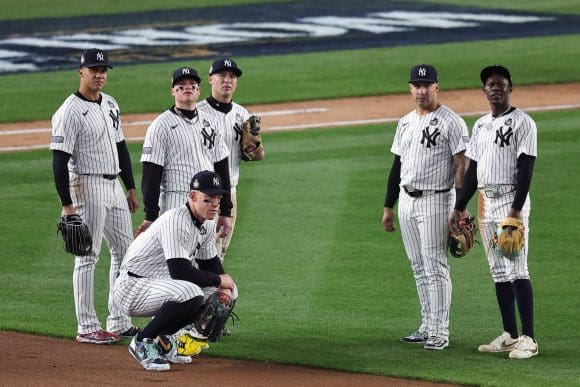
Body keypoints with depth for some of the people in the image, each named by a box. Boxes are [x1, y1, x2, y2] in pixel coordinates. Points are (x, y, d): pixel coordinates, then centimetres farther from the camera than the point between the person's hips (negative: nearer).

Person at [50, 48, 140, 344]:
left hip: (114, 186, 9)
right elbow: (59, 160, -17)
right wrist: (66, 204, -21)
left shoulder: (110, 104, 12)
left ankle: (119, 322, 19)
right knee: (87, 257, -5)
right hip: (87, 187, -9)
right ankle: (87, 328, -2)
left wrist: (131, 188, 17)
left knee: (125, 252, 11)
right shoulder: (70, 112, -14)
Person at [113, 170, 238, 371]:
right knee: (190, 294, -35)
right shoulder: (176, 221, -24)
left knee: (228, 291, 7)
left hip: (163, 283, 10)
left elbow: (210, 263, 18)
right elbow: (180, 271, -31)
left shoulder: (207, 224, 6)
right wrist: (219, 280, -18)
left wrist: (224, 288, -3)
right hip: (133, 289, -10)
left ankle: (163, 339, 10)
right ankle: (143, 342, -14)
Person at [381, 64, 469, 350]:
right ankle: (427, 327, 17)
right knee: (419, 268, 11)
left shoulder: (451, 122, -9)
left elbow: (462, 166, -13)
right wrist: (388, 206, 16)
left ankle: (440, 332, -6)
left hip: (435, 200, -7)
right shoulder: (405, 123, 14)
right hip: (406, 200, 7)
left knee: (436, 267, -8)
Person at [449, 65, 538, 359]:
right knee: (498, 272, 8)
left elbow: (525, 169, -13)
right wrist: (459, 208, 15)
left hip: (512, 200, -8)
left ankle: (528, 339, -13)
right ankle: (509, 335, 13)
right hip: (486, 202, 8)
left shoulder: (522, 123, -6)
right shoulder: (480, 125, 17)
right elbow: (472, 169, 20)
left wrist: (516, 209, -21)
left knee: (516, 270, -12)